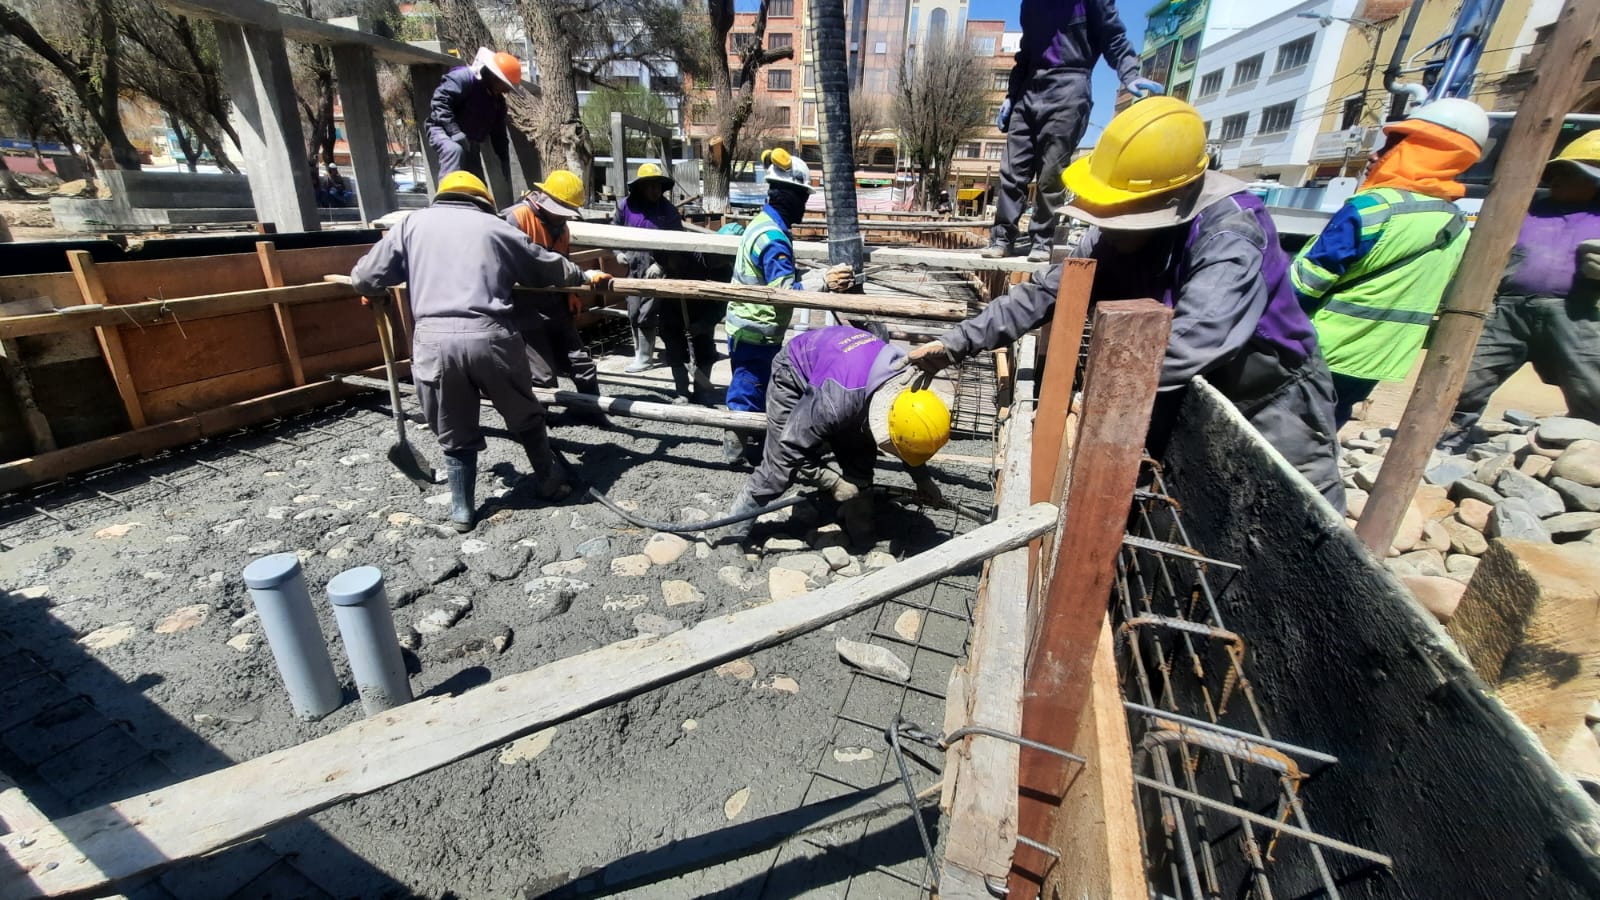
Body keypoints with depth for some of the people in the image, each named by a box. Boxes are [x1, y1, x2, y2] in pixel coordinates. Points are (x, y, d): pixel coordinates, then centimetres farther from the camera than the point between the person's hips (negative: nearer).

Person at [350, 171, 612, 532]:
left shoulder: (414, 222, 16)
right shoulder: (495, 226, 16)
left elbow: (365, 277, 18)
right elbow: (550, 267, 26)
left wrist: (369, 287, 41)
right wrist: (586, 277, 43)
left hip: (434, 339, 1)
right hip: (490, 336, 0)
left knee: (454, 433, 15)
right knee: (524, 416, 19)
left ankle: (462, 510, 25)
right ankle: (549, 482, 33)